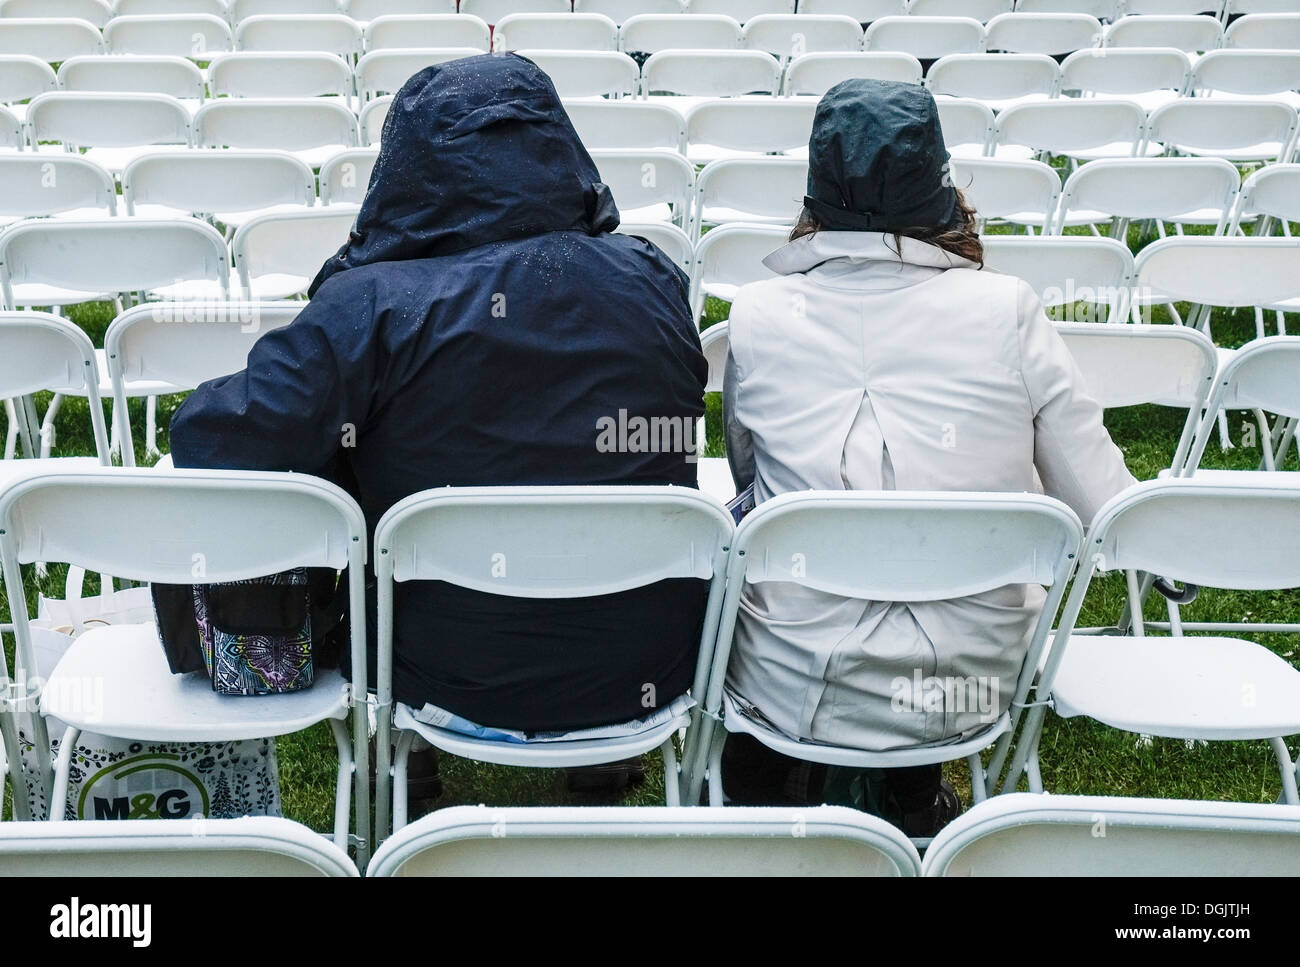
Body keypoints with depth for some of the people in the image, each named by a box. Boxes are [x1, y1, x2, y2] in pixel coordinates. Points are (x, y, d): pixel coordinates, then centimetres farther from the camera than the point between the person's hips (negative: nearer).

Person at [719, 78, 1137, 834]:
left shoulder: (758, 316, -8)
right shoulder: (1007, 310, -10)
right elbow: (1107, 514, -7)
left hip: (796, 691, 0)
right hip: (971, 687, 1)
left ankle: (769, 793, 39)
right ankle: (915, 794, 39)